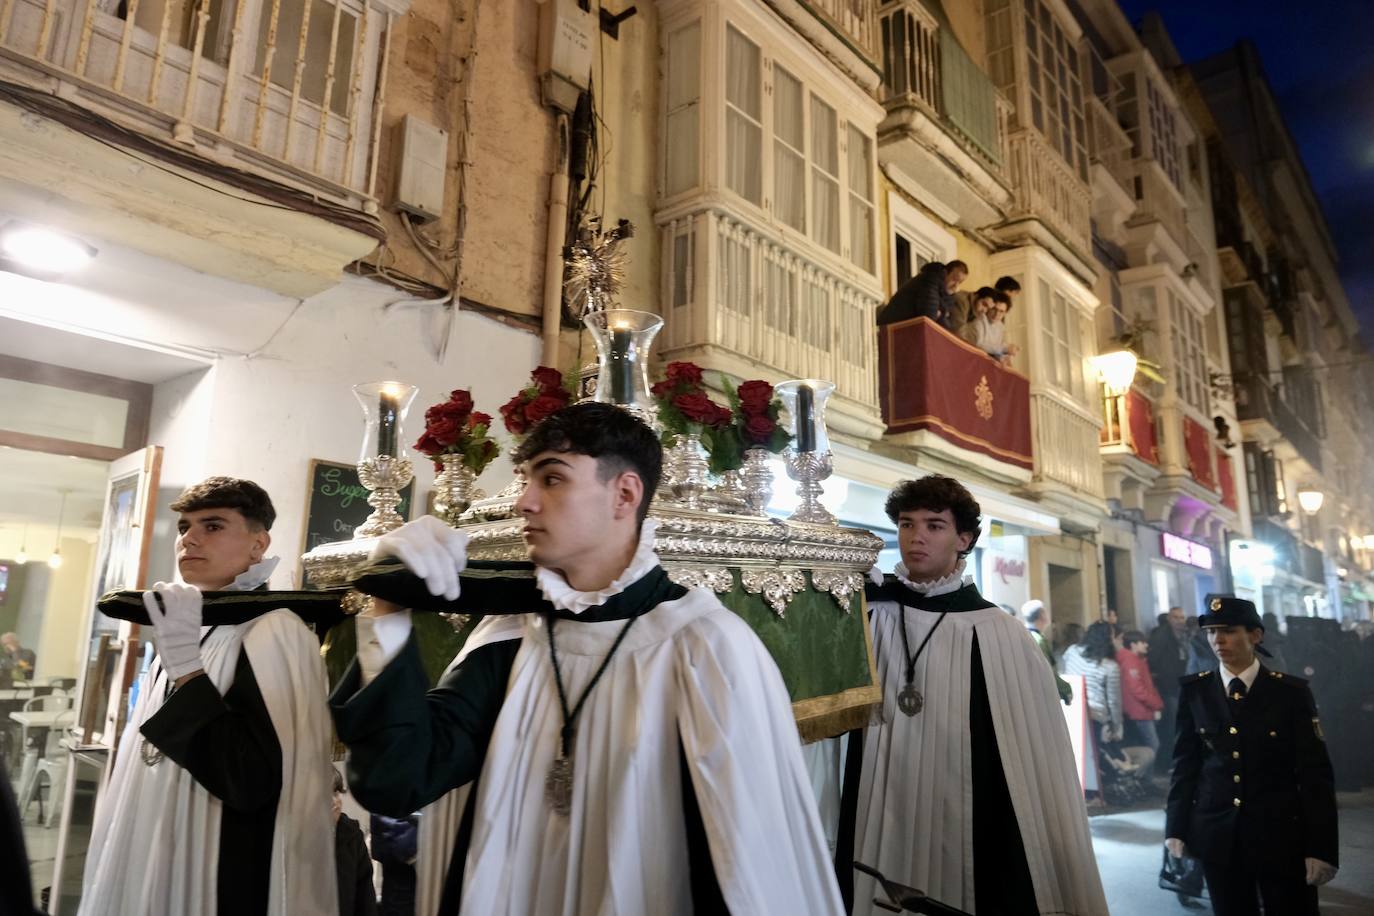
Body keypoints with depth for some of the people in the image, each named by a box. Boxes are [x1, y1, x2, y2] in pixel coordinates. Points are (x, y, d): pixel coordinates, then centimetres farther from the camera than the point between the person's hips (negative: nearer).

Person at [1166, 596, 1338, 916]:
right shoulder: (1195, 690, 0)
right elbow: (1185, 763, 3)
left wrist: (1320, 847, -9)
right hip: (1217, 836, 2)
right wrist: (1176, 828, 1)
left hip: (1282, 835, -1)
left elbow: (1316, 774, -5)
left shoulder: (1291, 691, -5)